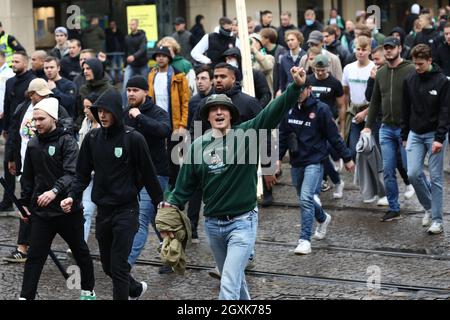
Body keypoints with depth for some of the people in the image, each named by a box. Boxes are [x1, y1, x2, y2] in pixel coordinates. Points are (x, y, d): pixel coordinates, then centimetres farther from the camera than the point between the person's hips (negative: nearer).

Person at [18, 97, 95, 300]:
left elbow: (72, 173, -23)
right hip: (41, 211, 4)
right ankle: (26, 297, -3)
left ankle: (88, 291, 30)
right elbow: (28, 177, 17)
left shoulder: (67, 141, -10)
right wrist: (25, 202, 15)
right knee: (35, 256, -3)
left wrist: (55, 191, -36)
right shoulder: (33, 144, 7)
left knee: (80, 252, 14)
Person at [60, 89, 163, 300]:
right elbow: (83, 174, 7)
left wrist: (160, 203, 2)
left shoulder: (133, 138, -10)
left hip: (126, 210, -5)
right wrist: (73, 197, -8)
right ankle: (135, 289, 41)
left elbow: (148, 173, -3)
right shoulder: (92, 139, 3)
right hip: (103, 211, 5)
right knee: (108, 265, 15)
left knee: (119, 265, -8)